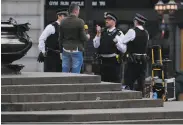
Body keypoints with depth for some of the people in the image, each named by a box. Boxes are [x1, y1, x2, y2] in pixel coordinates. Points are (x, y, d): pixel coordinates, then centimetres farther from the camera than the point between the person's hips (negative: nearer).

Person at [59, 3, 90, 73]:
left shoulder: (63, 22, 5)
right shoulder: (80, 22, -11)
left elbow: (61, 38, 8)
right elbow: (83, 38, -11)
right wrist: (87, 37, 11)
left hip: (66, 50, 5)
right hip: (76, 50, -5)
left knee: (65, 72, 7)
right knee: (75, 73, -2)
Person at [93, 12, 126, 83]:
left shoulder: (119, 34, -3)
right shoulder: (103, 32, 13)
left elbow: (123, 50, -8)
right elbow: (96, 45, 4)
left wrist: (116, 42, -22)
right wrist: (98, 34, -4)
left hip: (113, 61, -5)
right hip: (103, 61, 5)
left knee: (115, 81, -5)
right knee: (103, 81, 11)